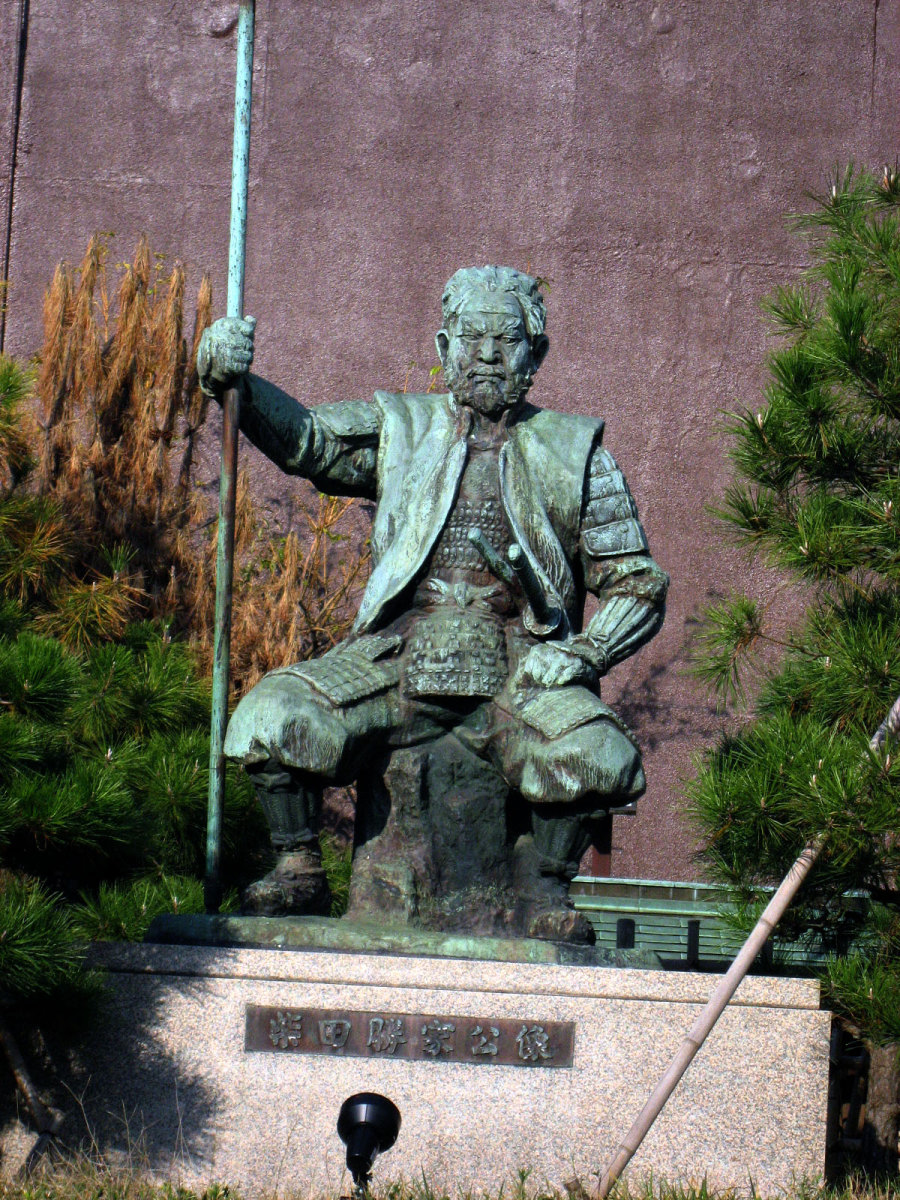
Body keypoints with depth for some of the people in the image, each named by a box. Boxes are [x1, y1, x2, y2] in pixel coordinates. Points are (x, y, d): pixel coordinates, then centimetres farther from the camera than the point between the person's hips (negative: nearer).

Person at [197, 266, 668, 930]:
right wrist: (232, 381, -22)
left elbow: (639, 585, 13)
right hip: (396, 659, 1)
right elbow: (302, 436, -2)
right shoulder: (400, 429, 16)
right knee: (272, 718, -25)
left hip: (517, 669, 0)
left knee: (599, 759, -30)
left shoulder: (573, 452, 14)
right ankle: (300, 872, -2)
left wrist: (576, 654, -6)